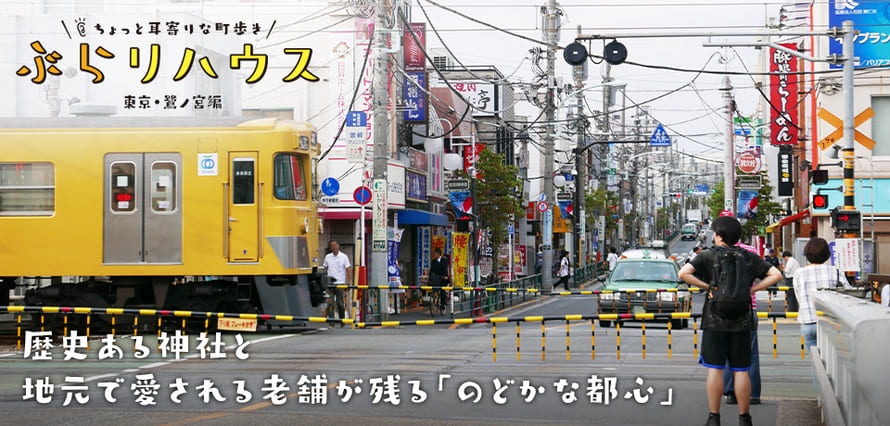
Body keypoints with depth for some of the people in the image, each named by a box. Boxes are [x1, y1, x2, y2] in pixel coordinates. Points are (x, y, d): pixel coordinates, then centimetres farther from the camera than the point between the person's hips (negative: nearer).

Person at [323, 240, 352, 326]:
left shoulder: (344, 257, 1)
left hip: (340, 283, -2)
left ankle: (342, 321, 8)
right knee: (330, 303, -2)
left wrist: (348, 282, -7)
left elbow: (348, 270, 1)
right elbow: (325, 269, 16)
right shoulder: (327, 257, 9)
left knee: (340, 303, -2)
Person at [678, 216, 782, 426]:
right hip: (741, 322, 2)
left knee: (714, 369, 1)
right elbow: (776, 275, 1)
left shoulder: (708, 256, -3)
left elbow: (683, 273, -15)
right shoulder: (749, 258, 5)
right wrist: (752, 289, 1)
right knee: (741, 371, 6)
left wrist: (706, 286, -7)